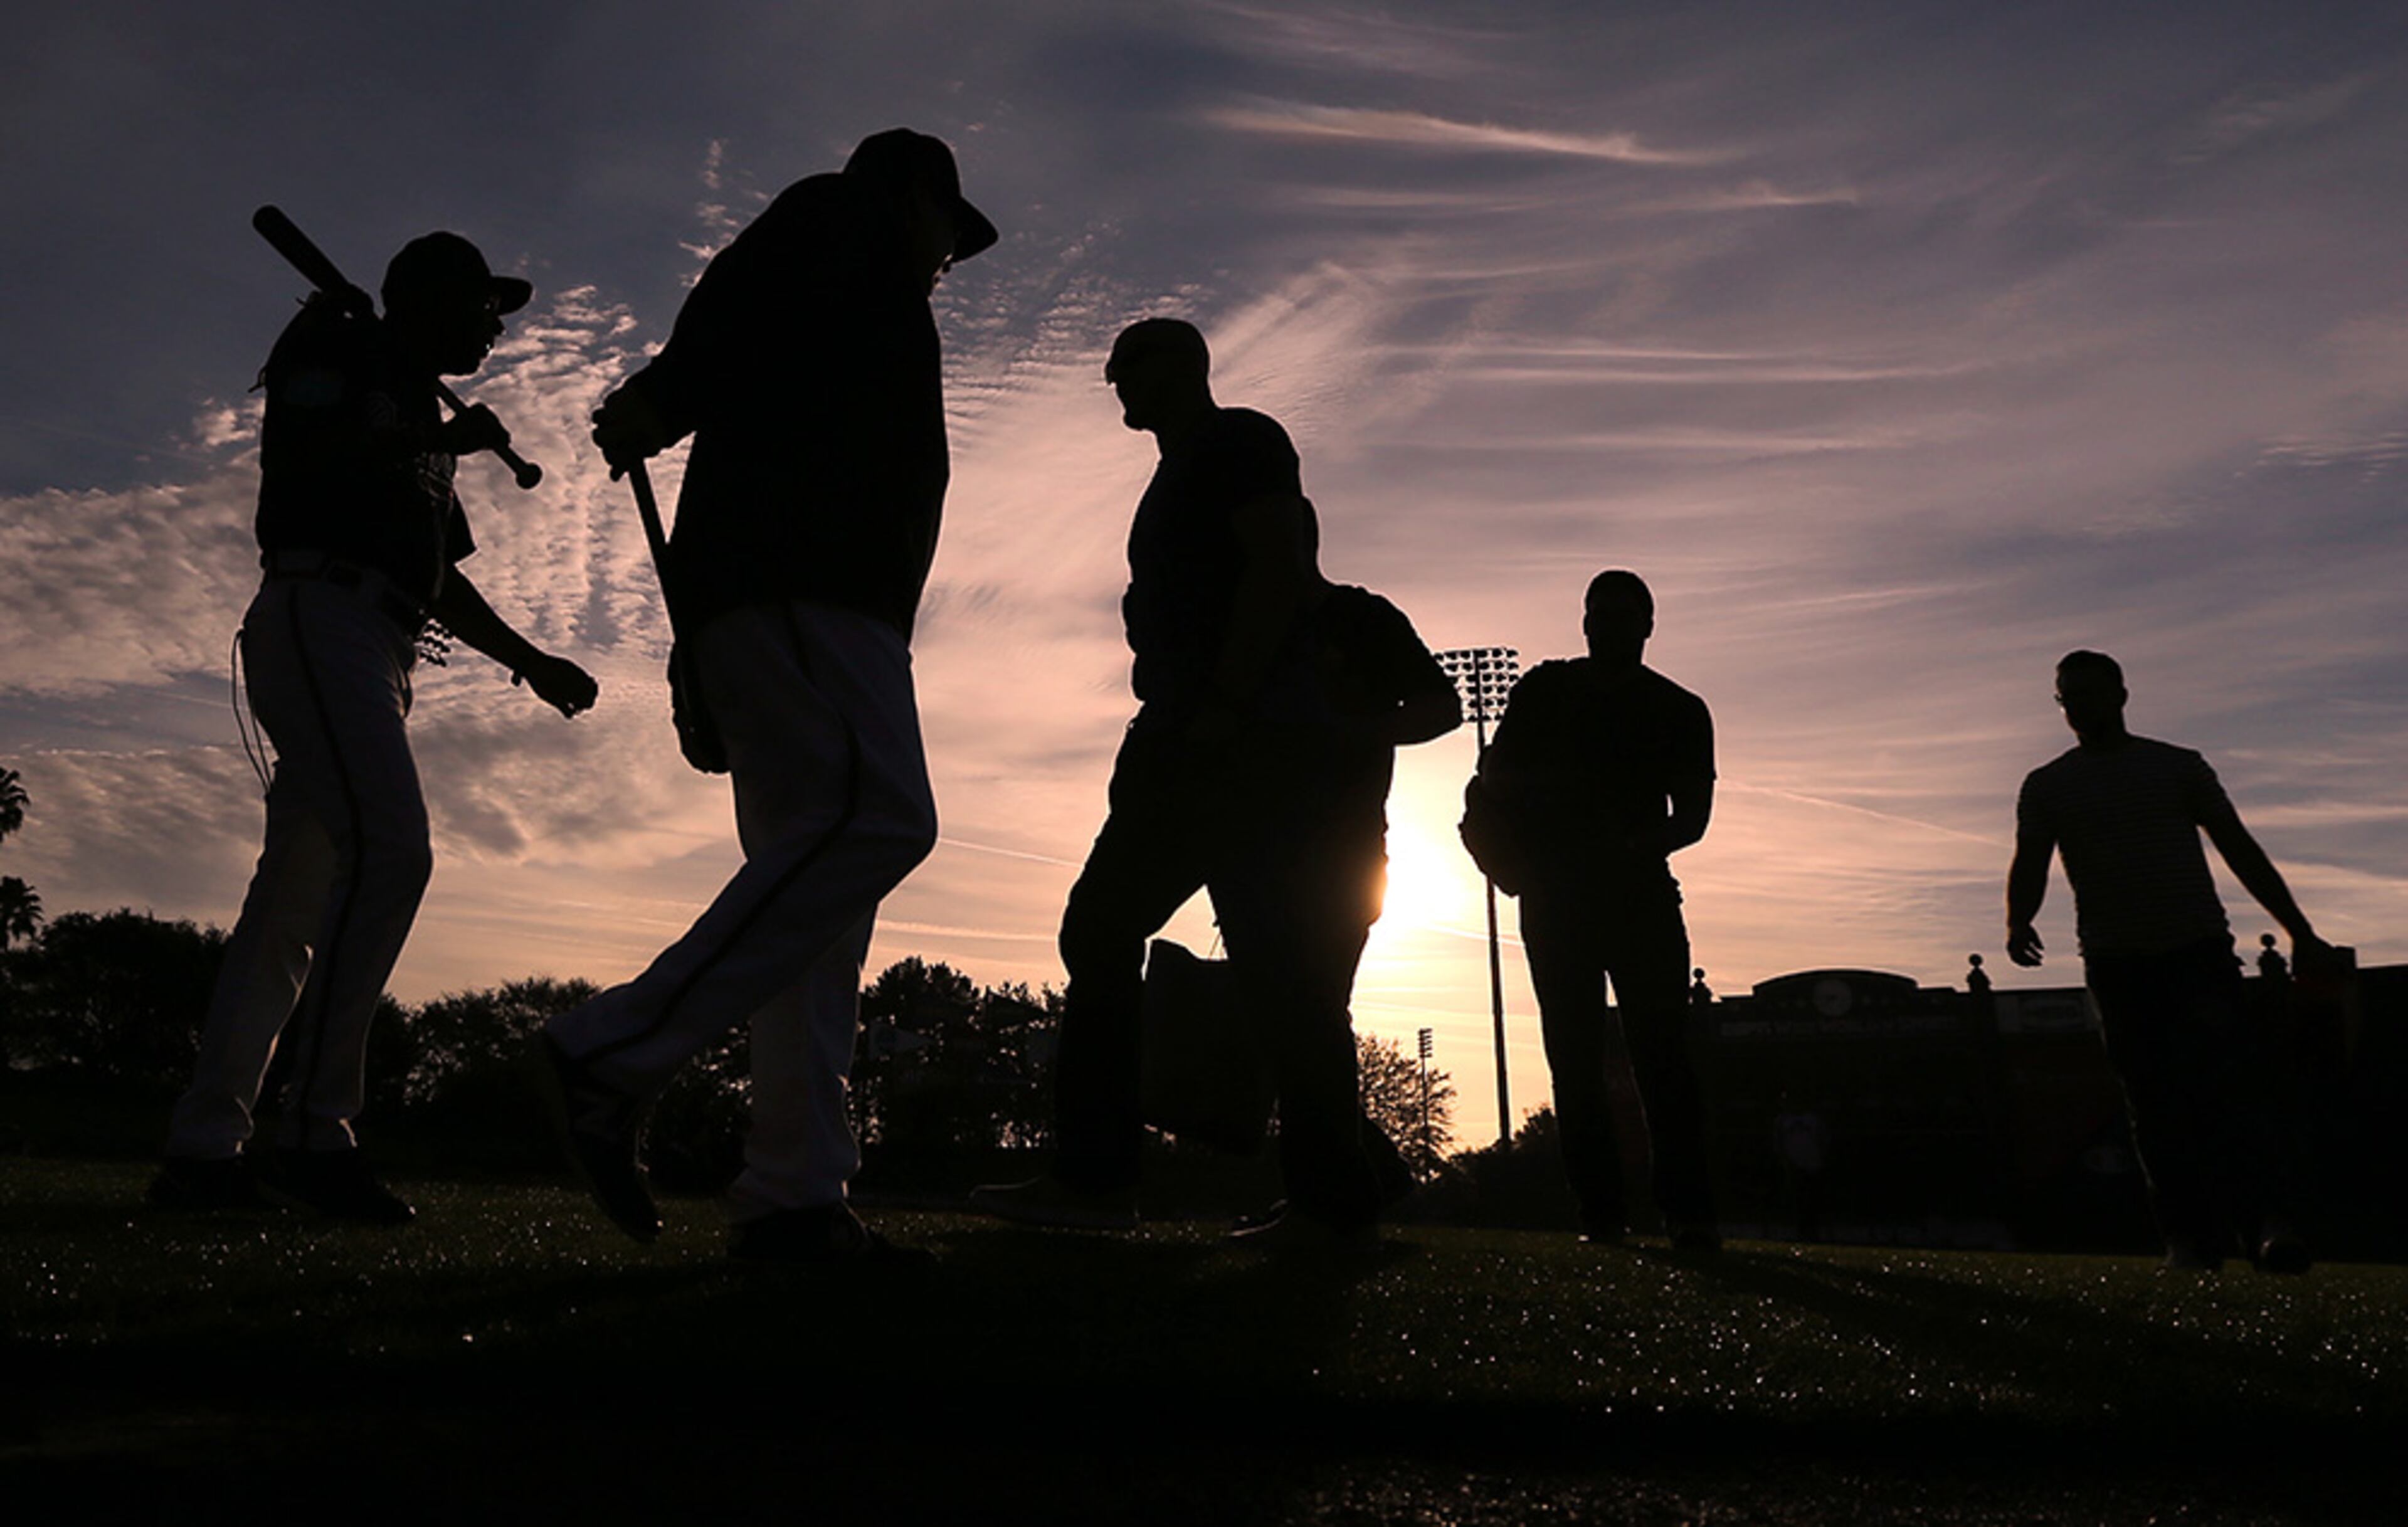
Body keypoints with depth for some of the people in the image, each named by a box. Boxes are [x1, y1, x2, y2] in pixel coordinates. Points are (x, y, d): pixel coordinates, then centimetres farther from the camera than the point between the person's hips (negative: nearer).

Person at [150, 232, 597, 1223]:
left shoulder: (417, 422, 31)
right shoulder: (338, 347, 7)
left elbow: (445, 584, 31)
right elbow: (299, 447, -13)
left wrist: (530, 661, 24)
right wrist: (444, 438, -6)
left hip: (376, 656, 9)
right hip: (321, 615, -9)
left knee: (295, 898, 3)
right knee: (389, 851, -24)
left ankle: (203, 1150, 4)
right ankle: (316, 1131, -24)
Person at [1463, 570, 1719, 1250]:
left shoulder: (1681, 710, 9)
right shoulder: (1544, 691, 10)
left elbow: (1693, 816, 2)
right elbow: (1492, 781, 10)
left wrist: (1638, 848, -18)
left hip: (1638, 890, 0)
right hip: (1555, 893, 1)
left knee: (1660, 1048, -11)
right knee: (1575, 1052, -4)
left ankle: (1689, 1210, -13)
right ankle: (1601, 1212, -2)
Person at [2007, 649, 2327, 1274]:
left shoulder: (2179, 767, 10)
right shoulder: (2046, 787, 11)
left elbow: (2240, 849, 11)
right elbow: (2029, 865, 3)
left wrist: (2300, 932, 7)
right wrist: (2019, 921, -19)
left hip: (2199, 950, -1)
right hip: (2116, 964, 1)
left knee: (2232, 1082, -13)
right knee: (2156, 1105, 0)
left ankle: (2268, 1219, -15)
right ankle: (2189, 1235, 4)